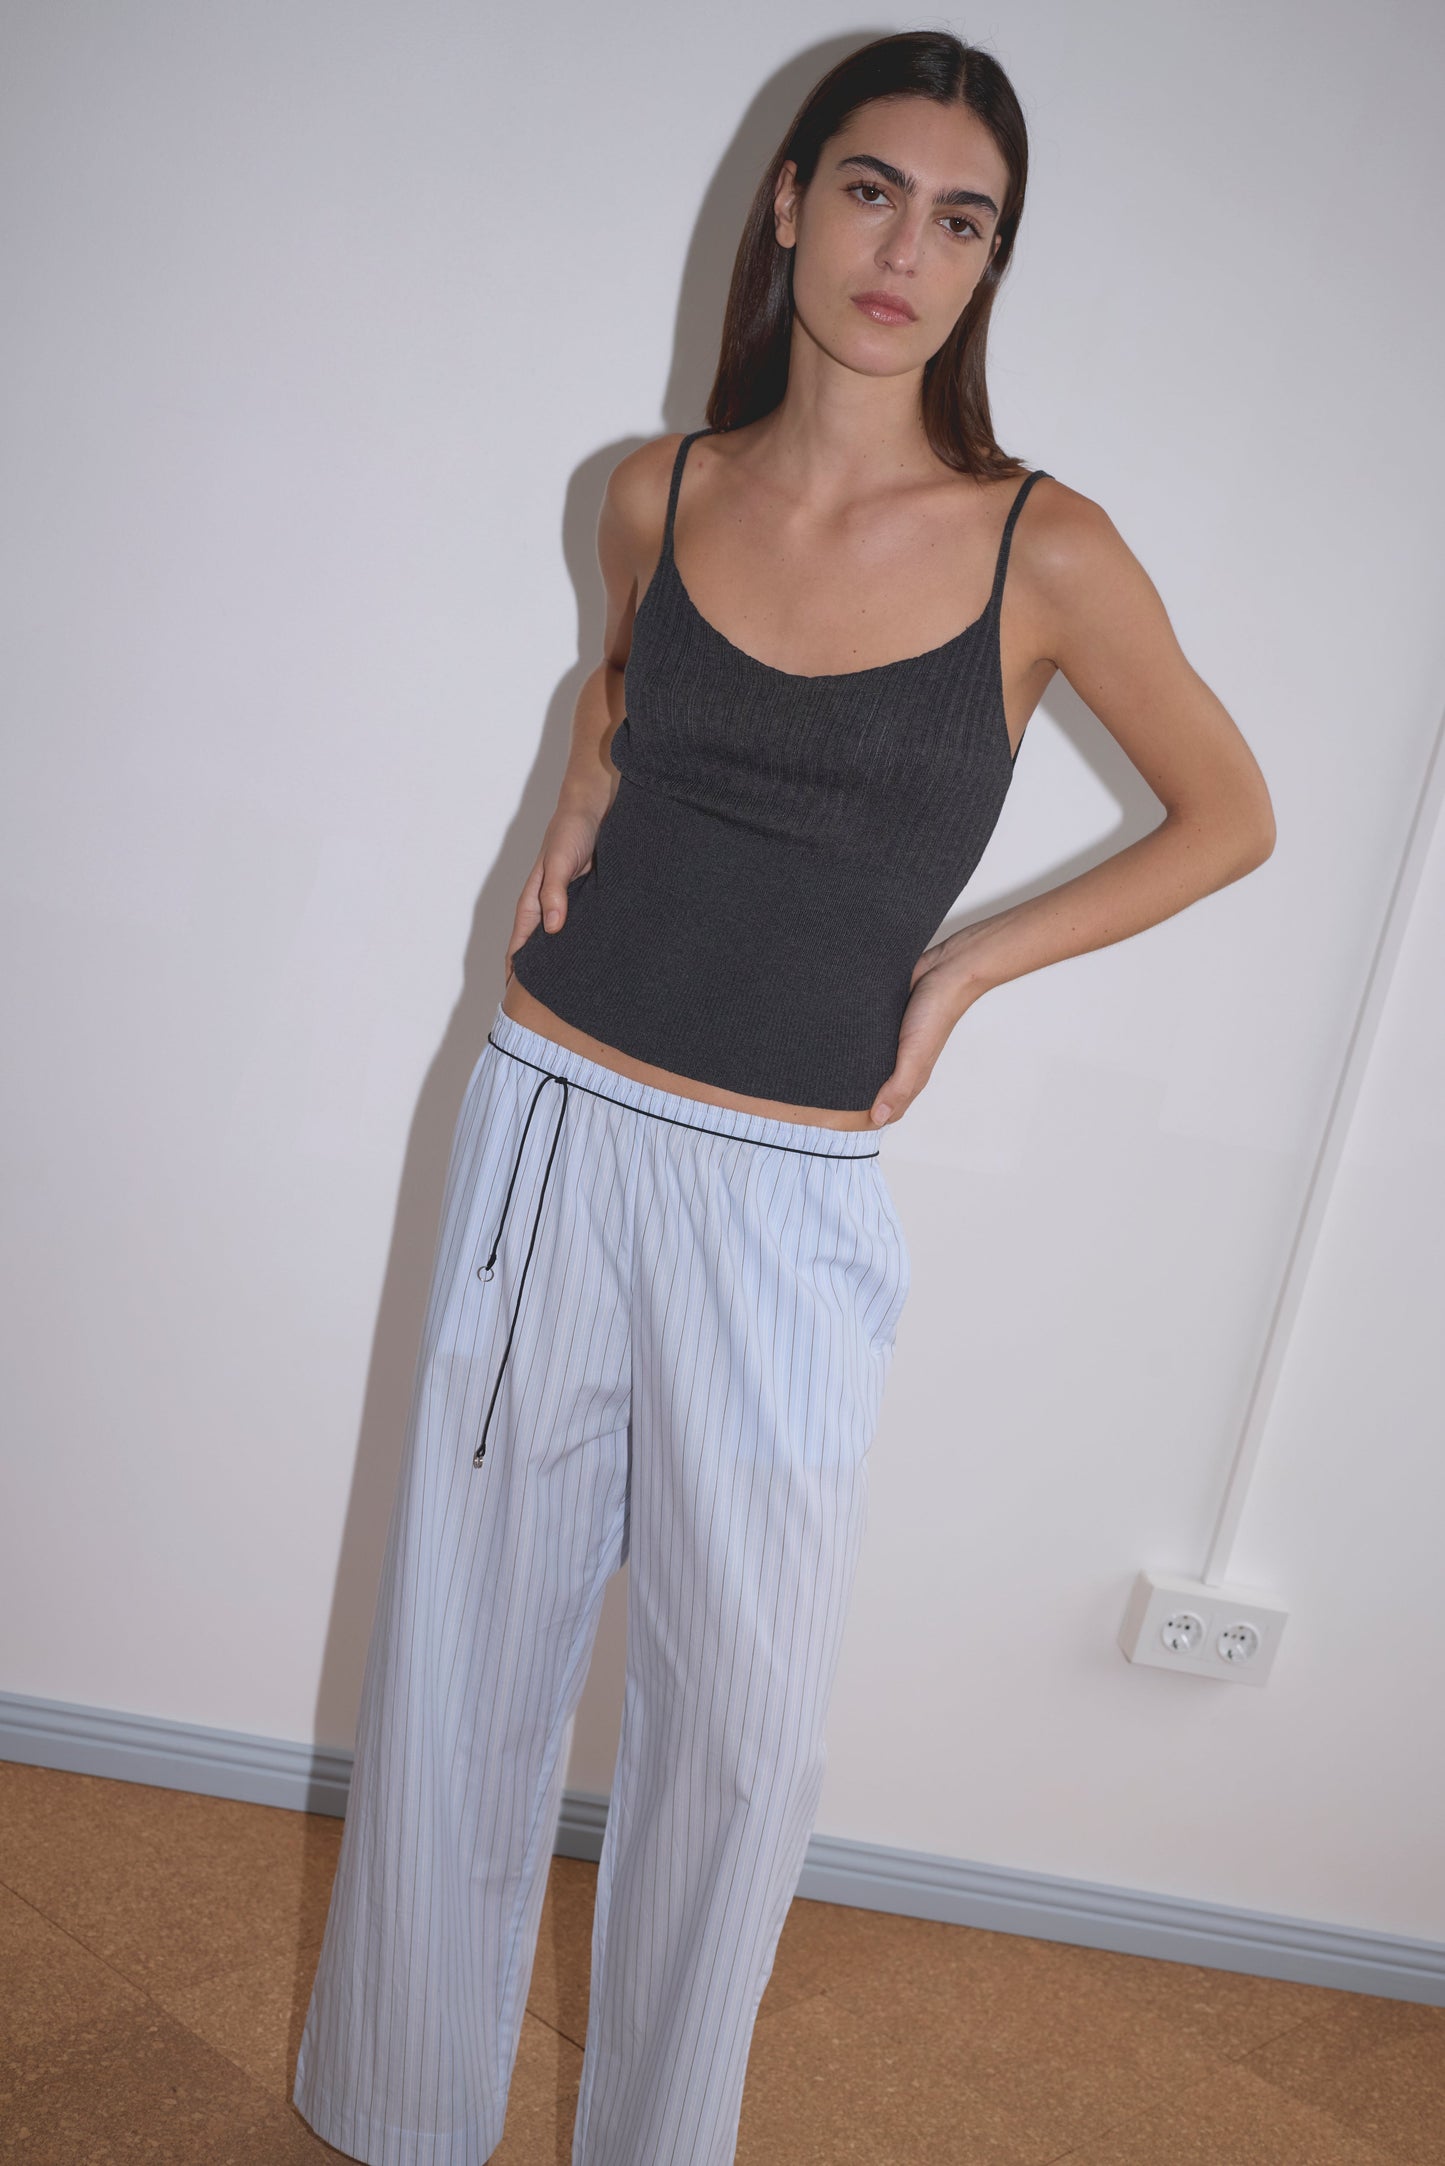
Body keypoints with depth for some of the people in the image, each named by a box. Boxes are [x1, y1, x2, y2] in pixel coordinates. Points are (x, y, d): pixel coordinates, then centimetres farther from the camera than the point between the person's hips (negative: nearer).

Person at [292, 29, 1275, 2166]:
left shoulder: (1044, 549, -6)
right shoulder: (659, 489, 2)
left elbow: (1229, 819, 5)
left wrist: (969, 962, -1)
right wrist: (577, 805, 5)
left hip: (788, 1194, -2)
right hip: (552, 1124, 3)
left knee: (743, 1712, 7)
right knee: (470, 1635, 13)